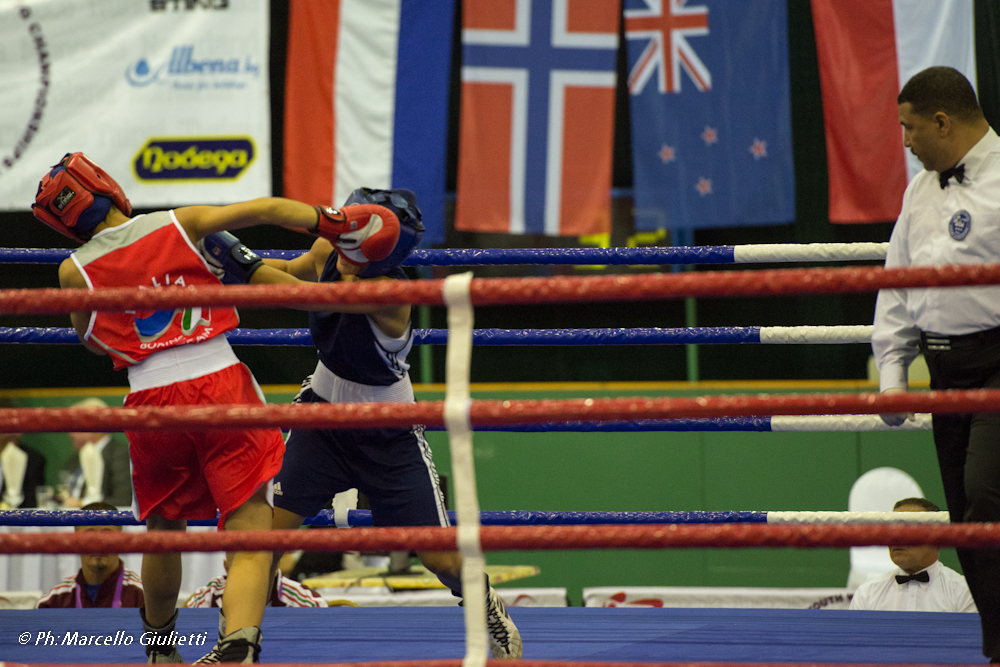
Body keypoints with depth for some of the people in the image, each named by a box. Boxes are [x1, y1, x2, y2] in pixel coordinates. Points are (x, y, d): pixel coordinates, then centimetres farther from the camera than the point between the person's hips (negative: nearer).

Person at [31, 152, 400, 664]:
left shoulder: (75, 271, 4)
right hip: (220, 383, -2)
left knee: (163, 533, 23)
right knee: (249, 537, -5)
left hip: (151, 400, 2)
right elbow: (265, 210, -1)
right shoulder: (179, 224, 3)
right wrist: (334, 222, 5)